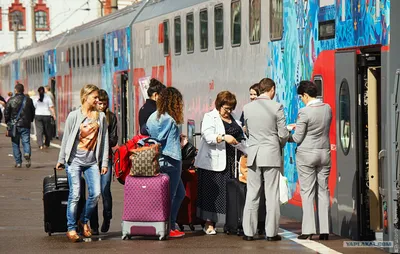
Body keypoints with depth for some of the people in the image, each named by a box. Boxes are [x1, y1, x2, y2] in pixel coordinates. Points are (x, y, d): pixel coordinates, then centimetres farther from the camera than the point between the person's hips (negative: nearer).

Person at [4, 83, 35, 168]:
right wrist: (30, 121, 19)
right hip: (26, 125, 1)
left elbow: (6, 113, -2)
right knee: (26, 142, 6)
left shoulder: (11, 100, -5)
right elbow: (33, 112, 8)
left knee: (15, 144, 8)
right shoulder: (28, 100, 2)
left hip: (14, 126, -1)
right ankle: (27, 154, -24)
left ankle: (18, 162, 6)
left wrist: (8, 123, 11)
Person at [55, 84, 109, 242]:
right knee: (75, 195, -8)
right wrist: (61, 160, 5)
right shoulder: (74, 116, -3)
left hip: (92, 161, 3)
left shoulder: (101, 117, 7)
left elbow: (104, 140, 9)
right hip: (75, 160, -3)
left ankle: (84, 221, 16)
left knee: (95, 193, -7)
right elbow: (66, 138, 3)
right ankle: (71, 228, 2)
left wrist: (104, 162, 6)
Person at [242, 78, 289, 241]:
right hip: (272, 154, -3)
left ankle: (249, 232, 7)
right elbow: (283, 134, -6)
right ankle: (271, 232, 3)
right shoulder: (276, 107, -8)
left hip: (253, 155, 3)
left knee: (252, 195, 7)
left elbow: (248, 131, 12)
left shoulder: (247, 108, 2)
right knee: (272, 195, 2)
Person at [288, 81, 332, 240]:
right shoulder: (327, 108, 2)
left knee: (307, 192, 0)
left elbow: (297, 138, -12)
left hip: (306, 155, -5)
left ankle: (308, 230, -3)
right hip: (324, 153, 5)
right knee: (323, 191, 8)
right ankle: (324, 230, 7)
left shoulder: (304, 112, -16)